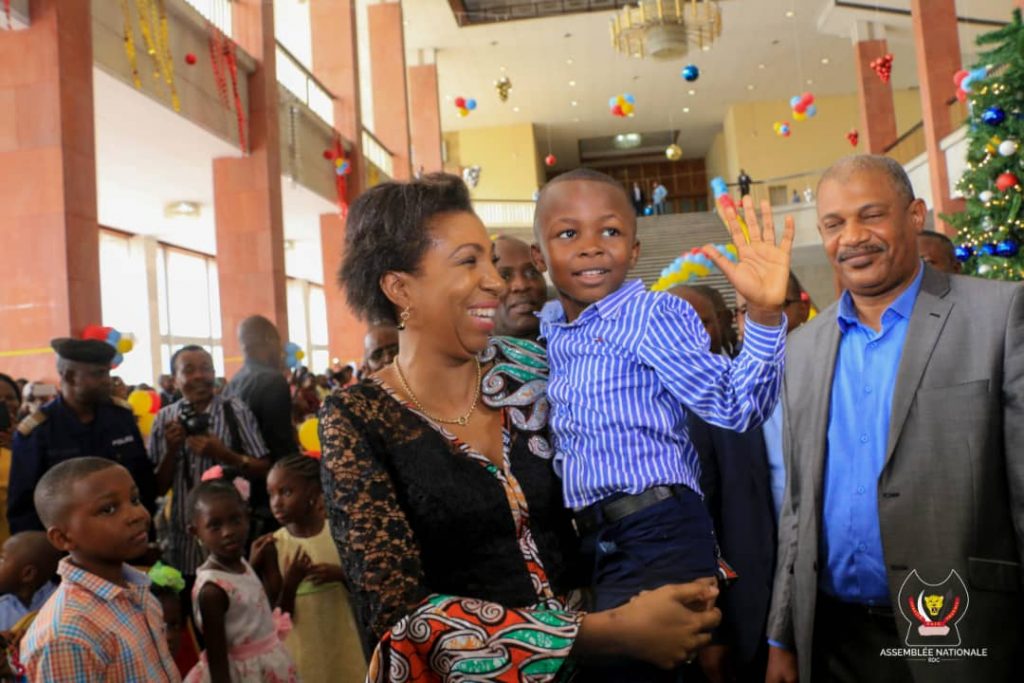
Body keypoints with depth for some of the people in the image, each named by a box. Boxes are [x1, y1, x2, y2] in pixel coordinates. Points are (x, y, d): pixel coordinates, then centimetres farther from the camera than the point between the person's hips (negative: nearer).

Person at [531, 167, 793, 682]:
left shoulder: (655, 315, -10)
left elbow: (736, 407, -18)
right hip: (588, 546, 8)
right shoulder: (549, 329, 10)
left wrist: (765, 313, -31)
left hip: (658, 539, -7)